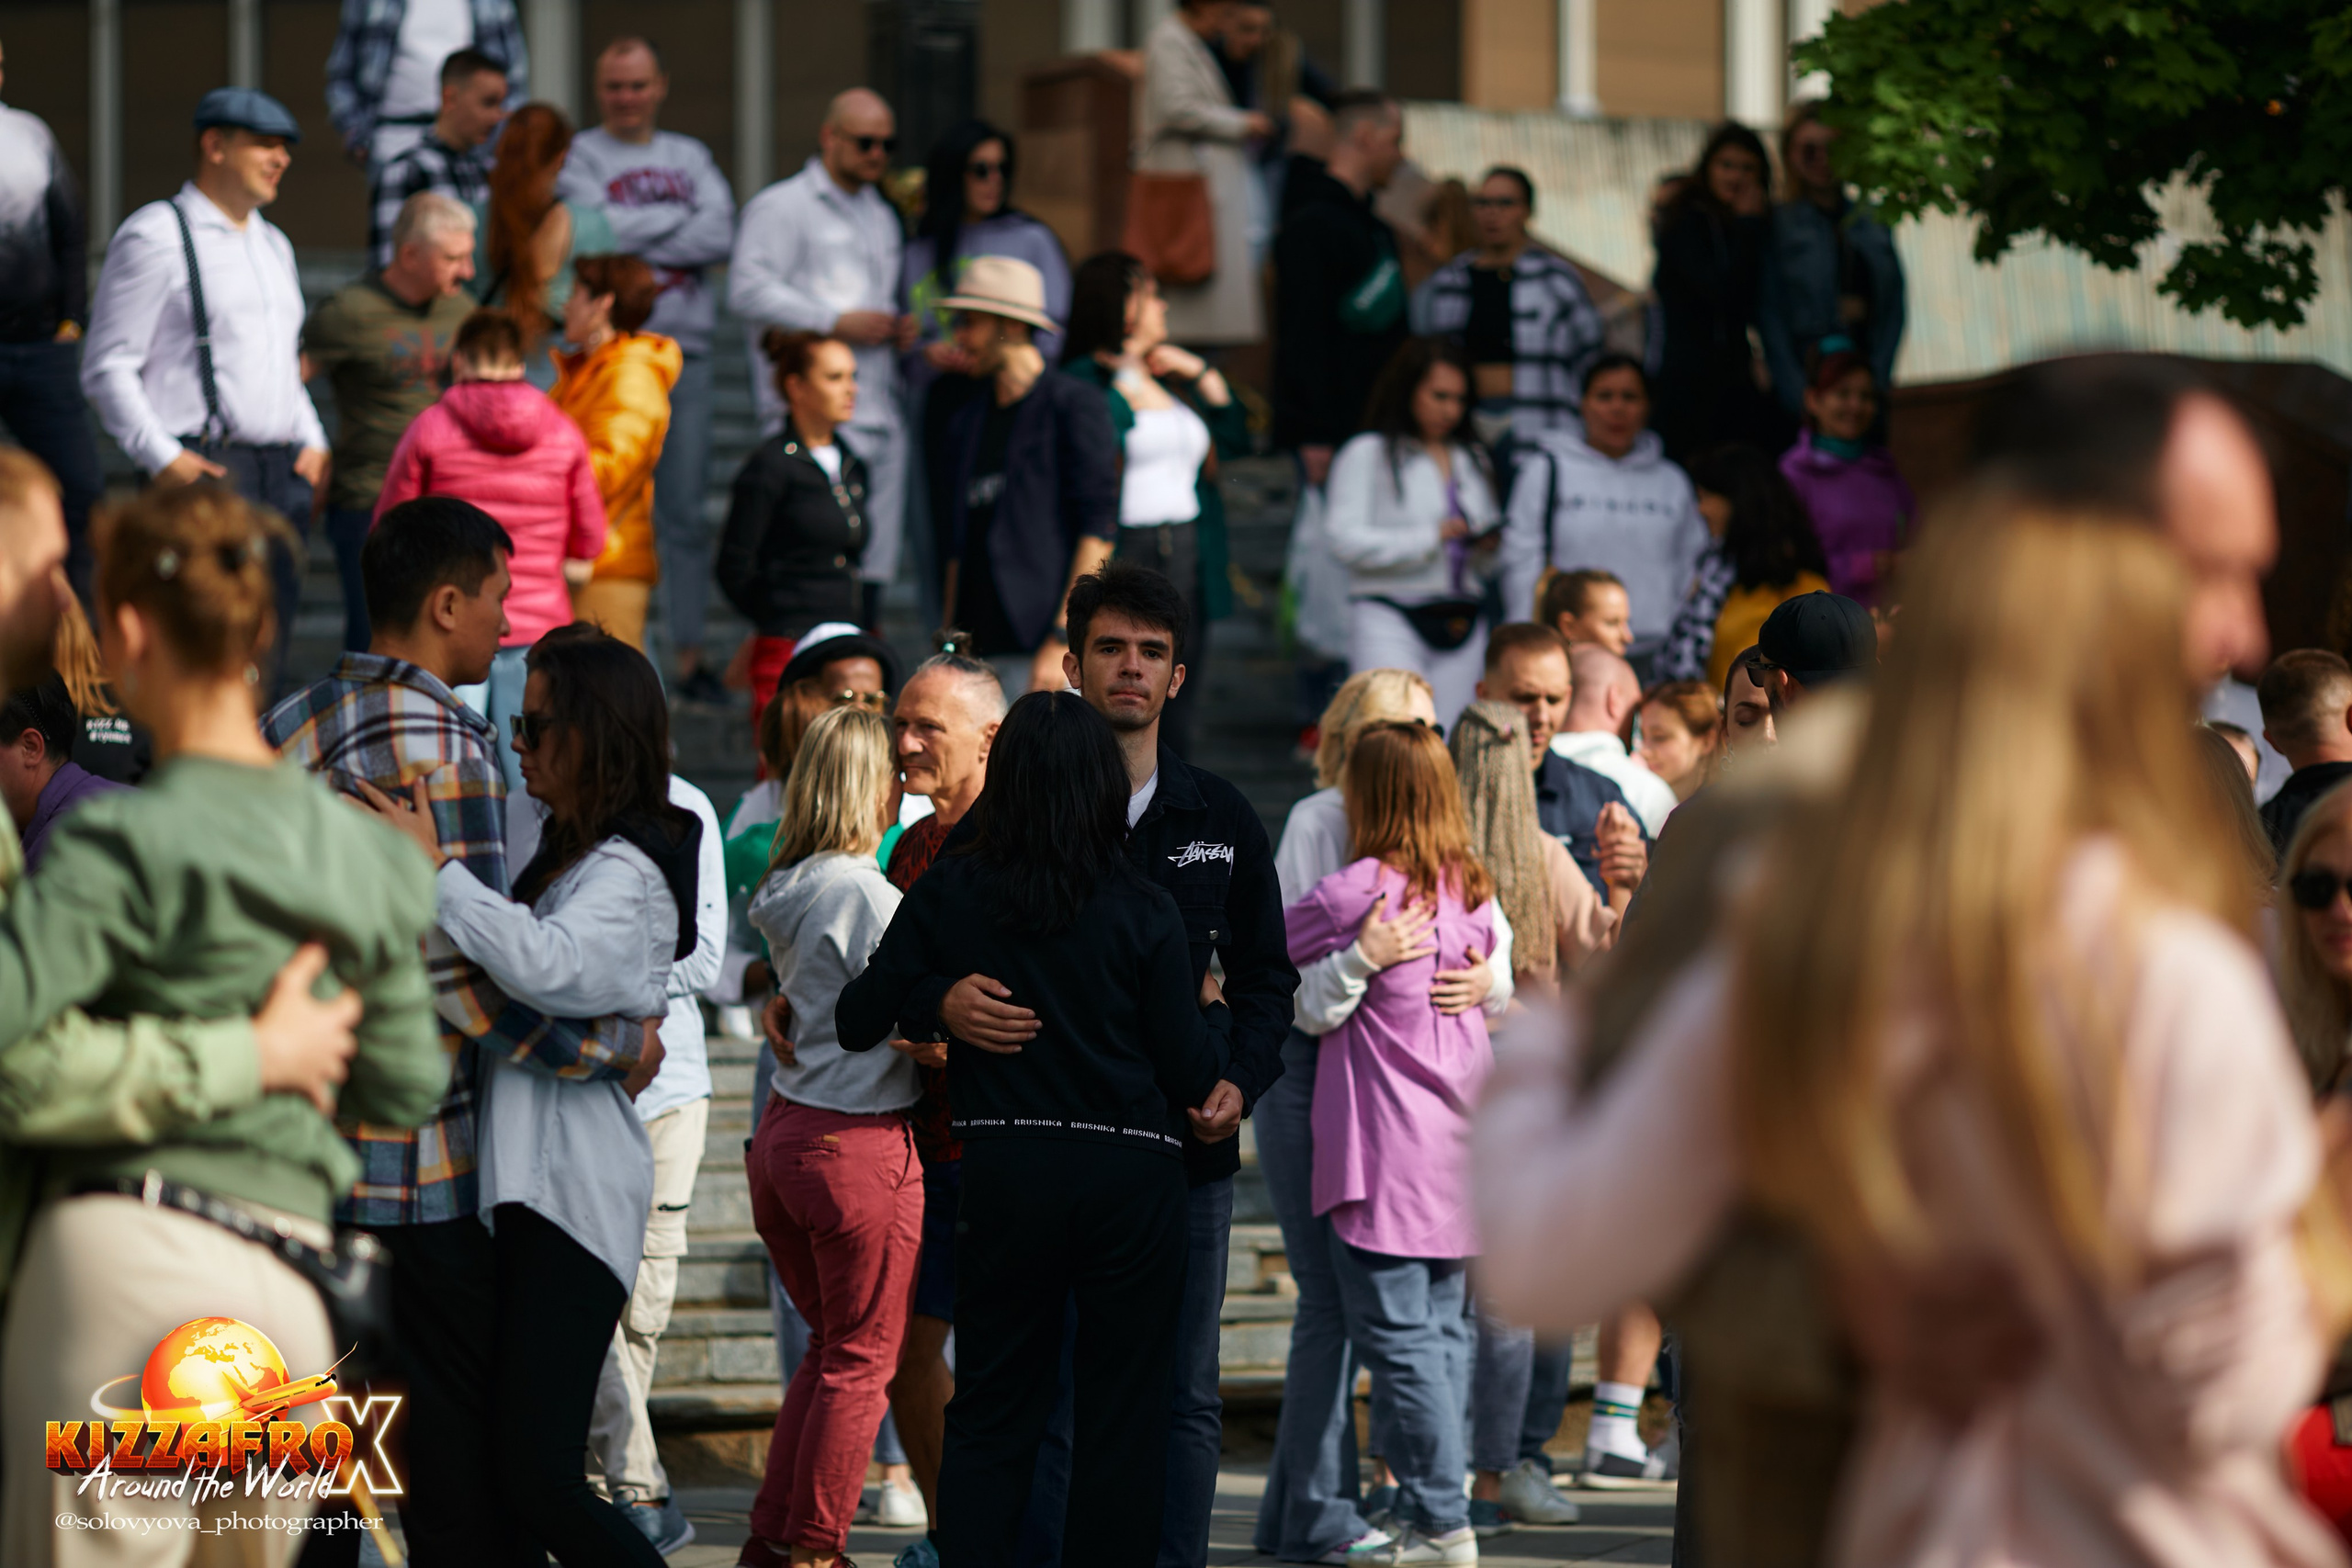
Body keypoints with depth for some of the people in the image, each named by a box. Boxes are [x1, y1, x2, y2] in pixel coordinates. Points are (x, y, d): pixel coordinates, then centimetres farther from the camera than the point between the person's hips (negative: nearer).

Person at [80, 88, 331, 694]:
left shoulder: (272, 245, 22)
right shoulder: (154, 236, -4)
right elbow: (107, 369, -8)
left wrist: (312, 443, 13)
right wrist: (163, 459, -17)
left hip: (280, 477, 8)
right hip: (202, 472, -8)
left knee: (265, 659, 6)